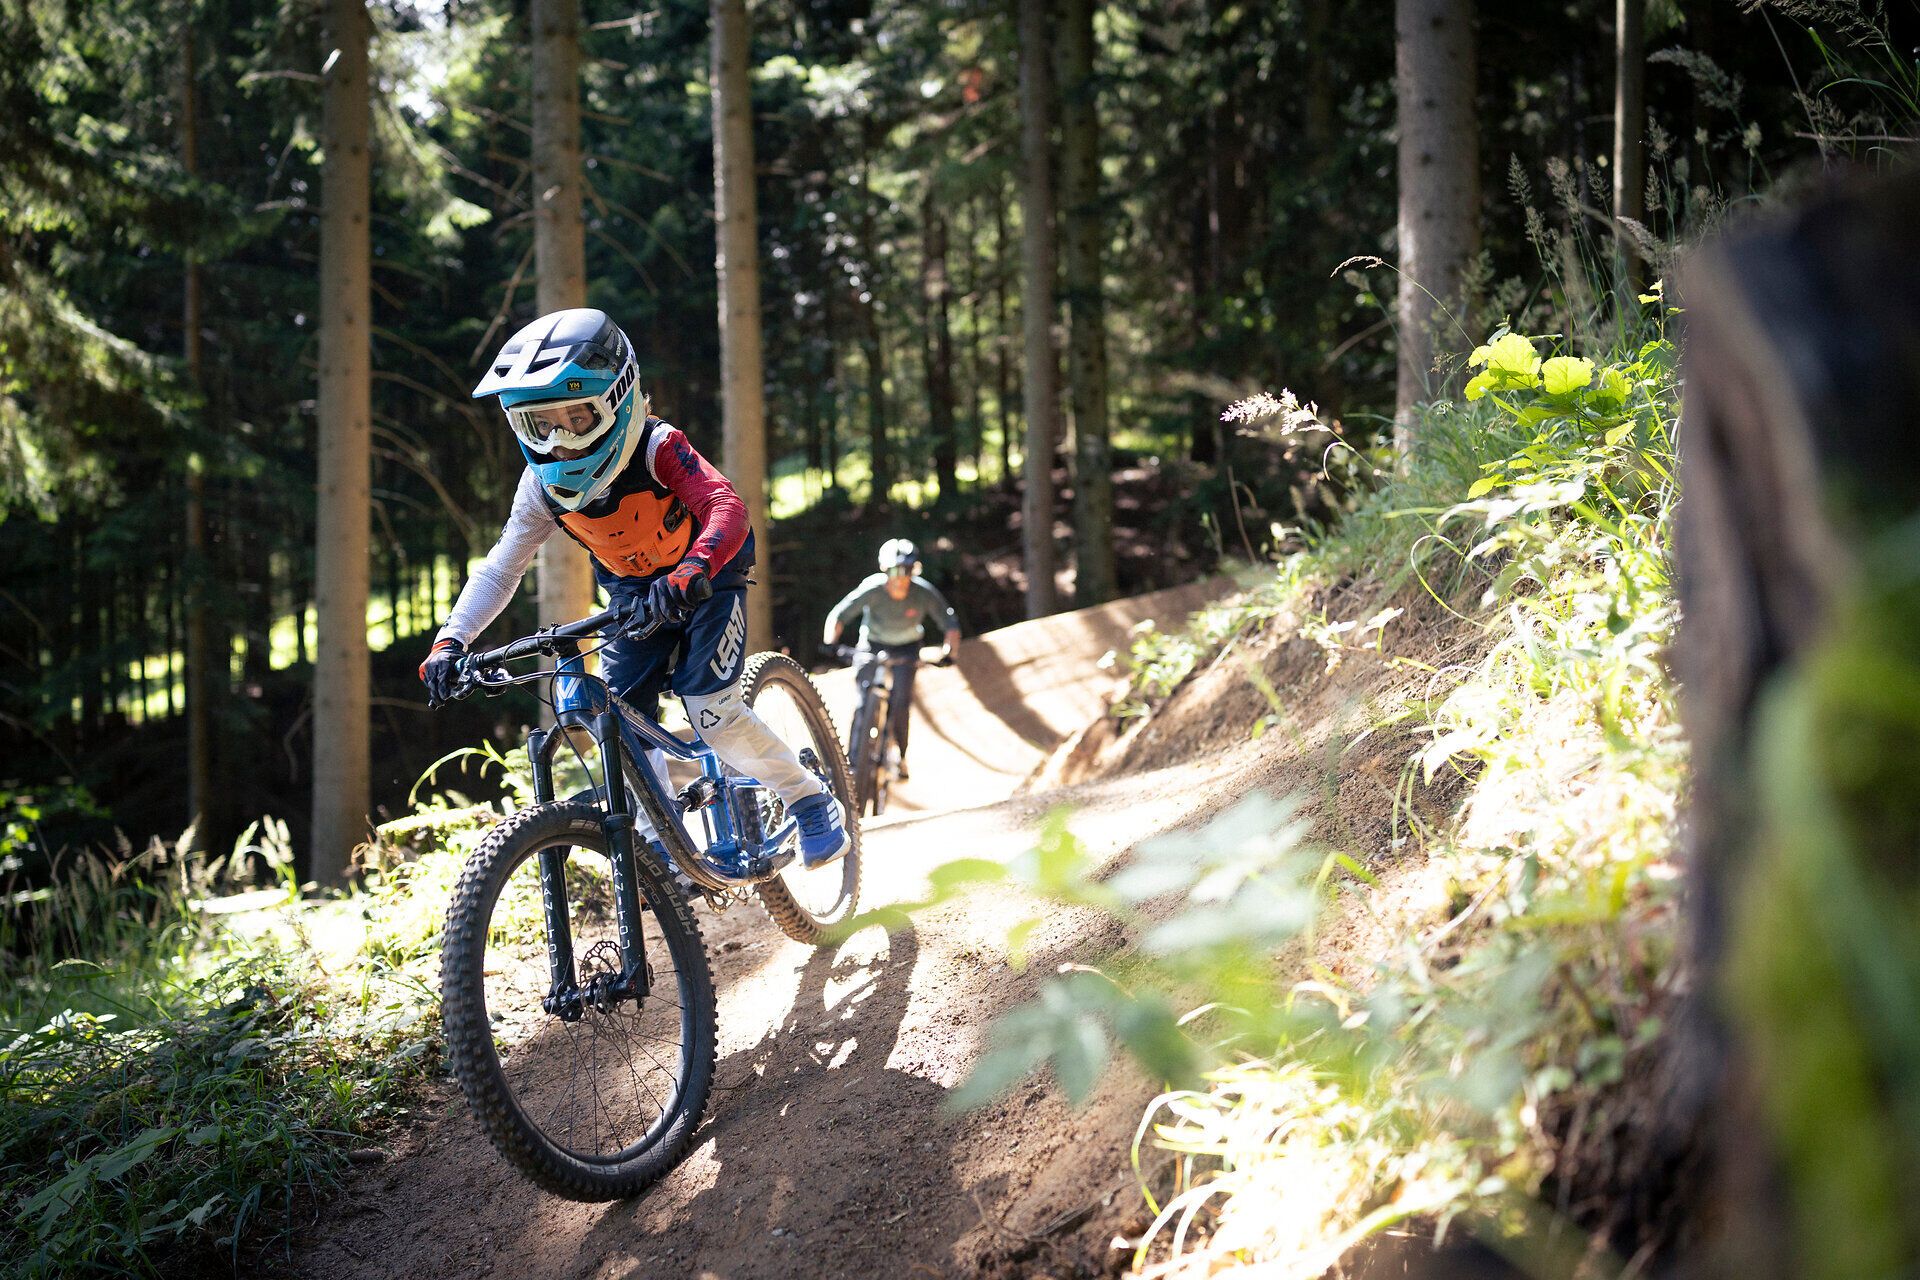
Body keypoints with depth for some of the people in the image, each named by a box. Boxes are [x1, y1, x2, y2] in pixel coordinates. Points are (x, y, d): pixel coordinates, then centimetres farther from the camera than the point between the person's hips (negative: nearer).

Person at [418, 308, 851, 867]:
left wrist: (688, 575, -62)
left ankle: (814, 804, 2)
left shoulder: (656, 448, -31)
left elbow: (727, 508, -43)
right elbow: (500, 569, -11)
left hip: (707, 577, -5)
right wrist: (450, 642, -24)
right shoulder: (544, 484, -16)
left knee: (710, 710, -19)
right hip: (635, 593, 5)